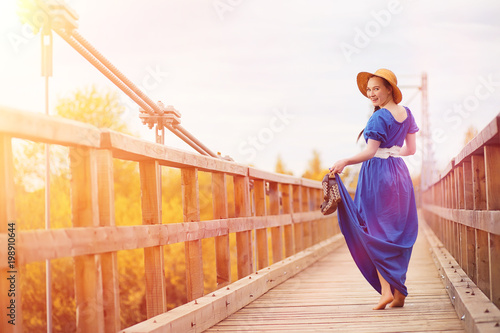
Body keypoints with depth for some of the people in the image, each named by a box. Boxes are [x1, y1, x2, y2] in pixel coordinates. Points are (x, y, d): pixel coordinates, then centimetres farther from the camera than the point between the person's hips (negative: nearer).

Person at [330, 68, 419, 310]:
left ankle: (386, 290, -7)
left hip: (377, 175, -7)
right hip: (400, 174, 7)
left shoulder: (379, 118, -12)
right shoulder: (406, 114, 9)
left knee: (375, 233, 1)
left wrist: (345, 162, -9)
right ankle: (399, 294, 10)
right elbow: (411, 149, 14)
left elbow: (369, 152, -17)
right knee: (398, 234, 9)